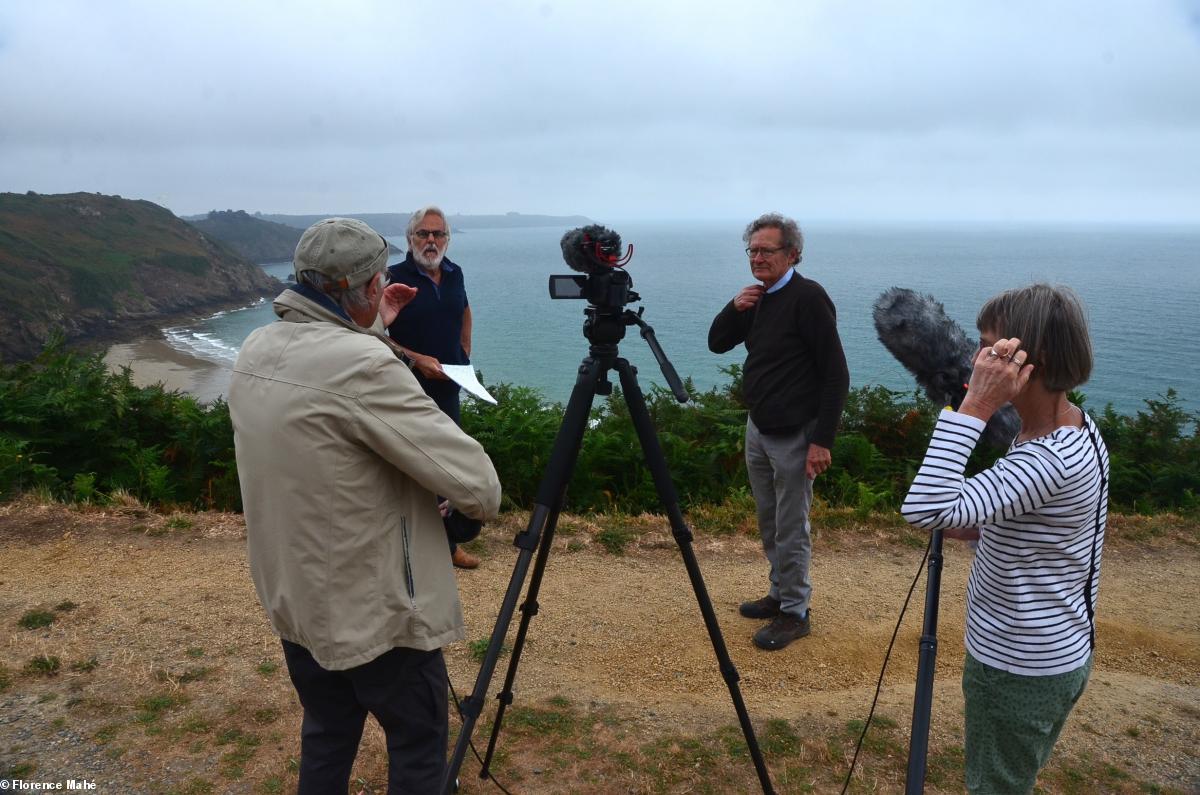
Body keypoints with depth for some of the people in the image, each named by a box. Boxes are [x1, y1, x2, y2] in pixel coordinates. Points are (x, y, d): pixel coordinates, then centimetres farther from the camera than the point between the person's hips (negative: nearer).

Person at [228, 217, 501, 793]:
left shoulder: (255, 351, -2)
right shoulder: (363, 365, -28)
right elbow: (476, 486, -25)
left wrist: (374, 329, 14)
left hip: (293, 599, 8)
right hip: (377, 611, -8)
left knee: (326, 735, 25)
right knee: (418, 746, 13)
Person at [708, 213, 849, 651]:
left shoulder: (808, 298, -16)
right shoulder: (757, 298, 8)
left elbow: (836, 375, -18)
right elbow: (717, 344, 14)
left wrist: (822, 440, -20)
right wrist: (734, 308, -5)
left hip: (794, 435, -8)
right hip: (757, 429, 8)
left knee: (791, 529, 2)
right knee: (769, 523, 18)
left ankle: (795, 612, 16)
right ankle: (780, 594, 33)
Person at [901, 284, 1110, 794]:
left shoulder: (1051, 458, -32)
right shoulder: (1076, 429, 1)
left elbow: (926, 509, -43)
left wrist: (973, 407, -39)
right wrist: (983, 528, -1)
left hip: (1023, 671, -10)